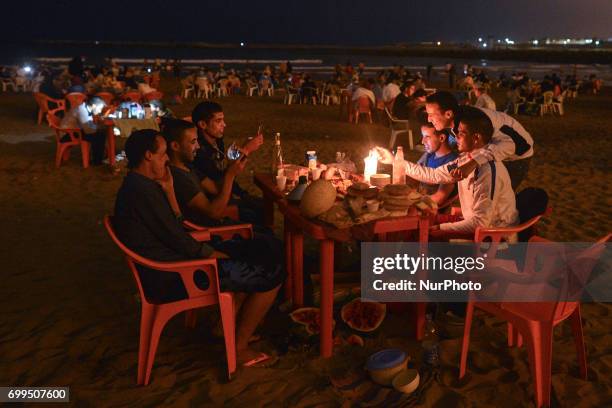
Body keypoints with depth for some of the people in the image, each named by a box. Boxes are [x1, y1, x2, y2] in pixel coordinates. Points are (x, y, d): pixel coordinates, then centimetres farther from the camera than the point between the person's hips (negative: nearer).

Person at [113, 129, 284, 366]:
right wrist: (212, 254, -7)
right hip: (171, 278, -11)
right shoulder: (143, 191, -22)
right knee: (272, 275, -10)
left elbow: (175, 226, 10)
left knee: (248, 252, 22)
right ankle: (238, 348, 4)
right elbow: (177, 238, -20)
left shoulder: (136, 185, 11)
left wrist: (168, 190, 1)